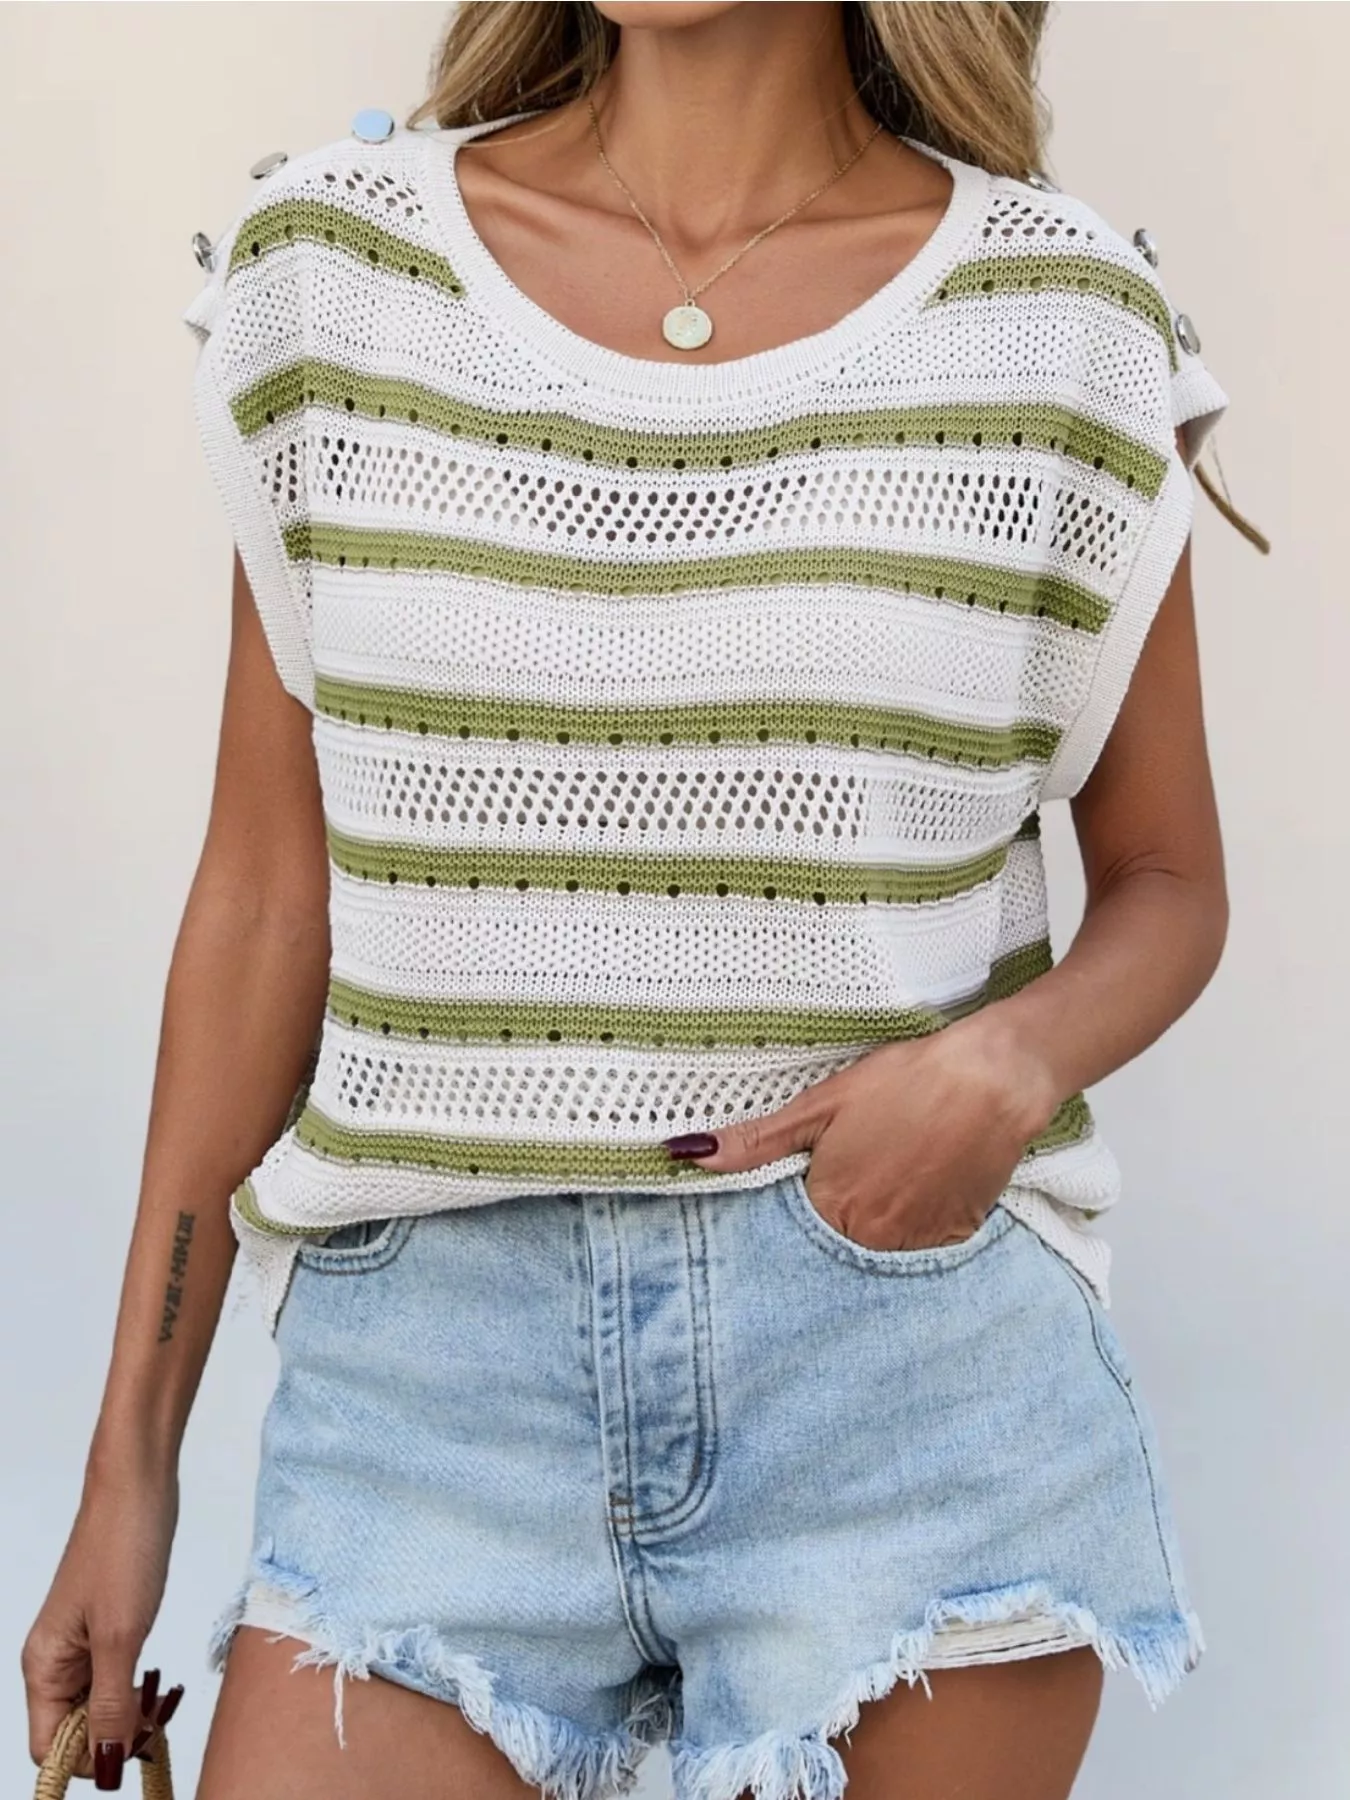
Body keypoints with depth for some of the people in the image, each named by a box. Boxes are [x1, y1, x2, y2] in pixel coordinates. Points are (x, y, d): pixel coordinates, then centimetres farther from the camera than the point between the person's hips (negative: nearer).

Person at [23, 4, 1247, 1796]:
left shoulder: (1070, 323, -1)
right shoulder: (328, 271, 3)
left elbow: (1168, 885, 9)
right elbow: (264, 895, 5)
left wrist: (1016, 1061, -14)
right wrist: (132, 1461, 6)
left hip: (914, 1351, 0)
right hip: (434, 1353, 1)